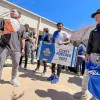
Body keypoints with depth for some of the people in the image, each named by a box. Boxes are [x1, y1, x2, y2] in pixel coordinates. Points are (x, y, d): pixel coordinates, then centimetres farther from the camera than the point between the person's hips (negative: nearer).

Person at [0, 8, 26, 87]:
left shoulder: (22, 27, 11)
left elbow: (22, 39, 14)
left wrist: (23, 49, 11)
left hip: (16, 49, 2)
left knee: (16, 64, 7)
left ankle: (13, 79, 27)